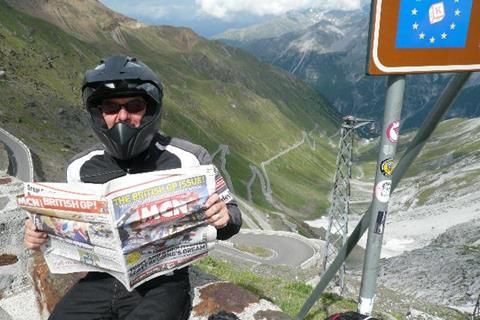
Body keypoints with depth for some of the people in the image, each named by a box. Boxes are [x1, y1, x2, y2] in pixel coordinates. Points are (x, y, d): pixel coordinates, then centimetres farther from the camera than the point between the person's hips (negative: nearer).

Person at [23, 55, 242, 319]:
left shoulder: (188, 159, -9)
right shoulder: (81, 167, 2)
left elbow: (230, 213, -1)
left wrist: (224, 217, -23)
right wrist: (40, 233, -4)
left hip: (162, 284, -3)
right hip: (102, 280, 4)